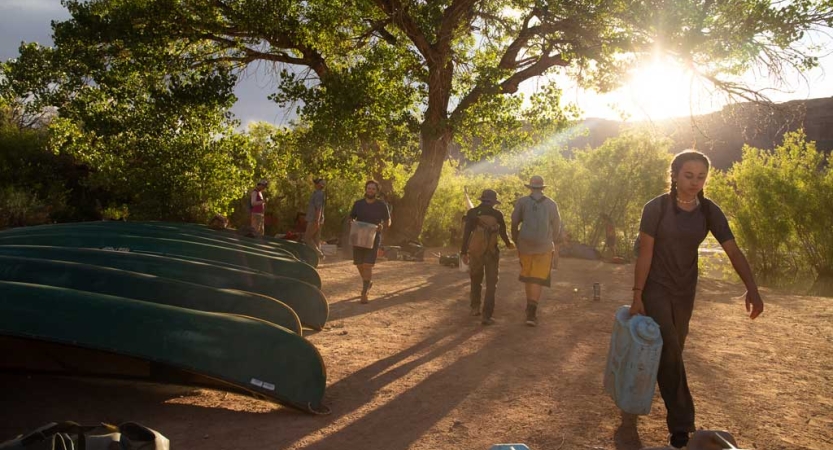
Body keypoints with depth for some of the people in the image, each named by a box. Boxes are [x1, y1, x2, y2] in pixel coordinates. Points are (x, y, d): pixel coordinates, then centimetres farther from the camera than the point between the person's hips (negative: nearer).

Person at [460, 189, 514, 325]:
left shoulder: (472, 213, 0)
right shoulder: (497, 215, -2)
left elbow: (466, 233, -5)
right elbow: (503, 233, 7)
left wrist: (463, 252, 0)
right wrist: (509, 244, 28)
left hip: (475, 252, 2)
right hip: (491, 253, -2)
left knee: (476, 280, 23)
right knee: (491, 284, 2)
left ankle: (475, 308, 30)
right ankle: (487, 315, -6)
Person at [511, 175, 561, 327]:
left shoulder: (522, 202, 0)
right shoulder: (551, 204, 1)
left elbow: (514, 223, 0)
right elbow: (557, 226, 7)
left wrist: (516, 240, 15)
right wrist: (554, 242, 24)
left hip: (525, 244, 1)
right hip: (544, 246, -1)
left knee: (527, 275, 19)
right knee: (538, 279, -1)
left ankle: (530, 307, 32)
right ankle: (531, 313, -10)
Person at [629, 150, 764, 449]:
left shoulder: (710, 212, -6)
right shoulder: (656, 208, -16)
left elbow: (733, 251, -12)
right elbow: (645, 253, -14)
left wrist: (752, 288, -26)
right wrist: (637, 297, -15)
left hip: (685, 291, 5)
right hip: (655, 288, -4)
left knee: (672, 350, 15)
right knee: (669, 351, -11)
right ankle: (681, 425, -7)